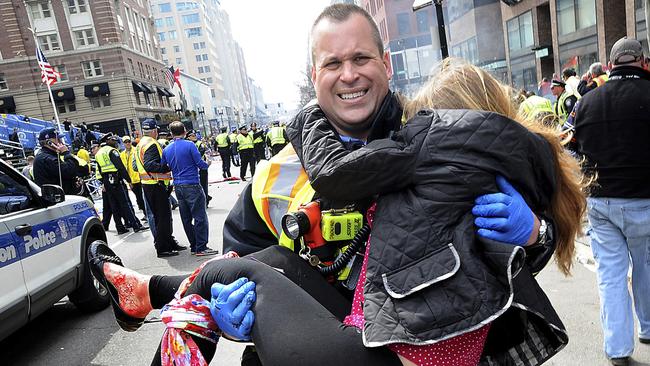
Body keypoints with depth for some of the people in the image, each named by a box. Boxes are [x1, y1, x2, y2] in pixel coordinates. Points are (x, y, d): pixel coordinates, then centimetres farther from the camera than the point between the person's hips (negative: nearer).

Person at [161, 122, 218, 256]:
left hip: (178, 187, 6)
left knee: (186, 219, 11)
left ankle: (194, 246, 18)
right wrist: (208, 164, 10)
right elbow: (200, 164, -10)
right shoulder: (189, 145, -9)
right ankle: (201, 248, -1)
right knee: (200, 217, -2)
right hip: (192, 185, -6)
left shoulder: (166, 150, 8)